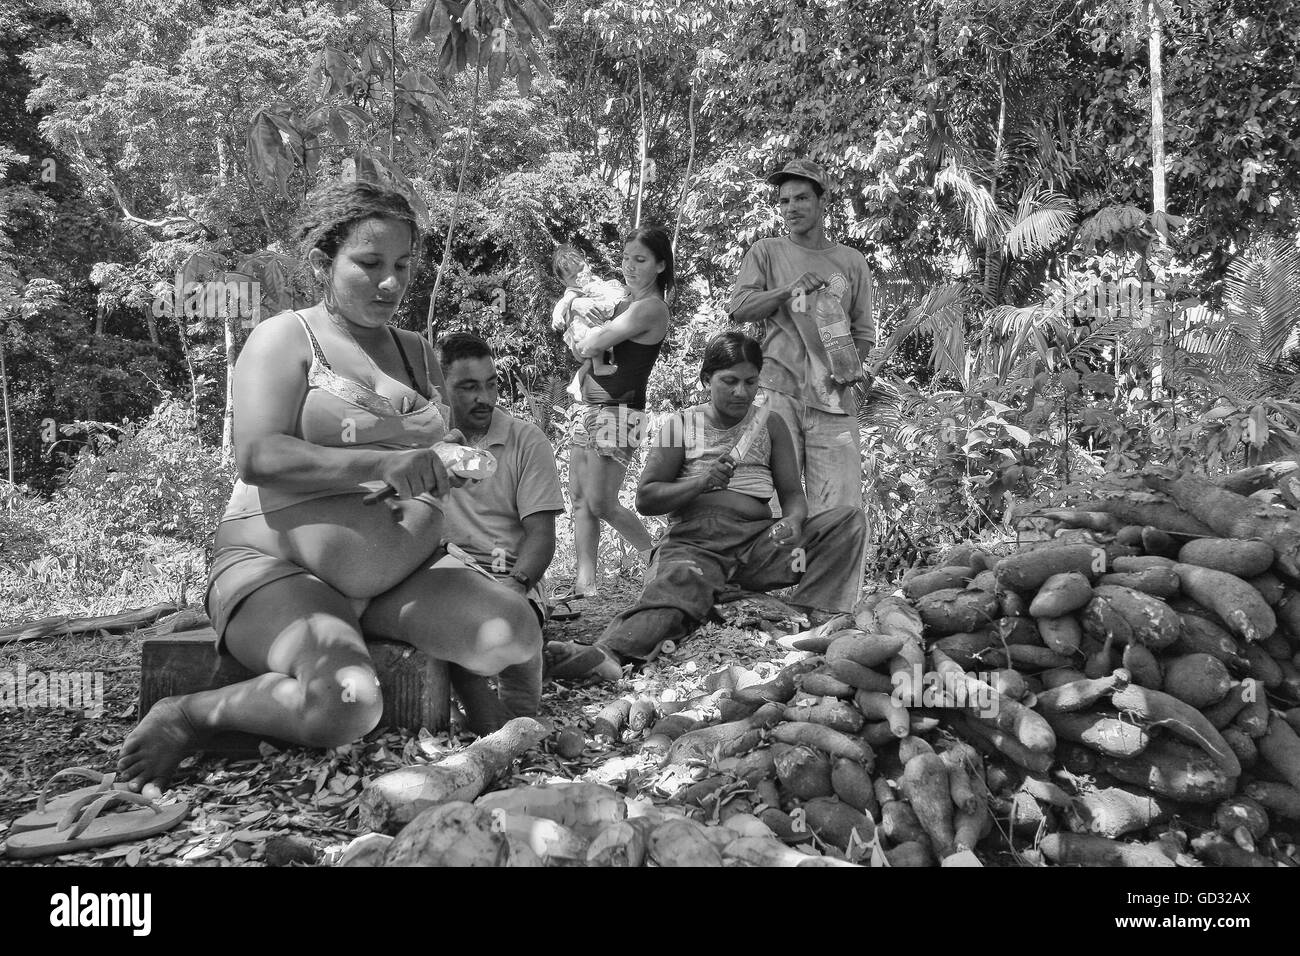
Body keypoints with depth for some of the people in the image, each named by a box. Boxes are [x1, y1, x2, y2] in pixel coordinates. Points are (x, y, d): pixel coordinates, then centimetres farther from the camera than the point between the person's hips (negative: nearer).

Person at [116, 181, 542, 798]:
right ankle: (183, 717, -7)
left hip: (399, 574, 5)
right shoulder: (284, 338, -1)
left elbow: (437, 467, 15)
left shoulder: (416, 354, 17)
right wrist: (377, 464, -27)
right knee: (345, 706, -33)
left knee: (514, 633, -24)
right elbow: (256, 457, -15)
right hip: (277, 567, -5)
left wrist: (427, 505, -10)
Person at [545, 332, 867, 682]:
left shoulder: (770, 425, 17)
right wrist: (701, 483, -11)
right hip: (694, 541, -2)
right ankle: (607, 655, -64)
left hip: (759, 540, 3)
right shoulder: (681, 425, 11)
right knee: (677, 584, -38)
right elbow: (645, 499, 7)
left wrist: (794, 521, -13)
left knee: (850, 519, -16)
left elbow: (792, 493, 13)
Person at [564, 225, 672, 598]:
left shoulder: (651, 307, -13)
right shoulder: (624, 298, 14)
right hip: (590, 407, 9)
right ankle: (585, 582, 11)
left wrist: (580, 346, 2)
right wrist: (580, 302, 2)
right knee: (579, 498, 7)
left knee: (601, 504, -8)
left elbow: (592, 346, -21)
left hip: (619, 410, -9)